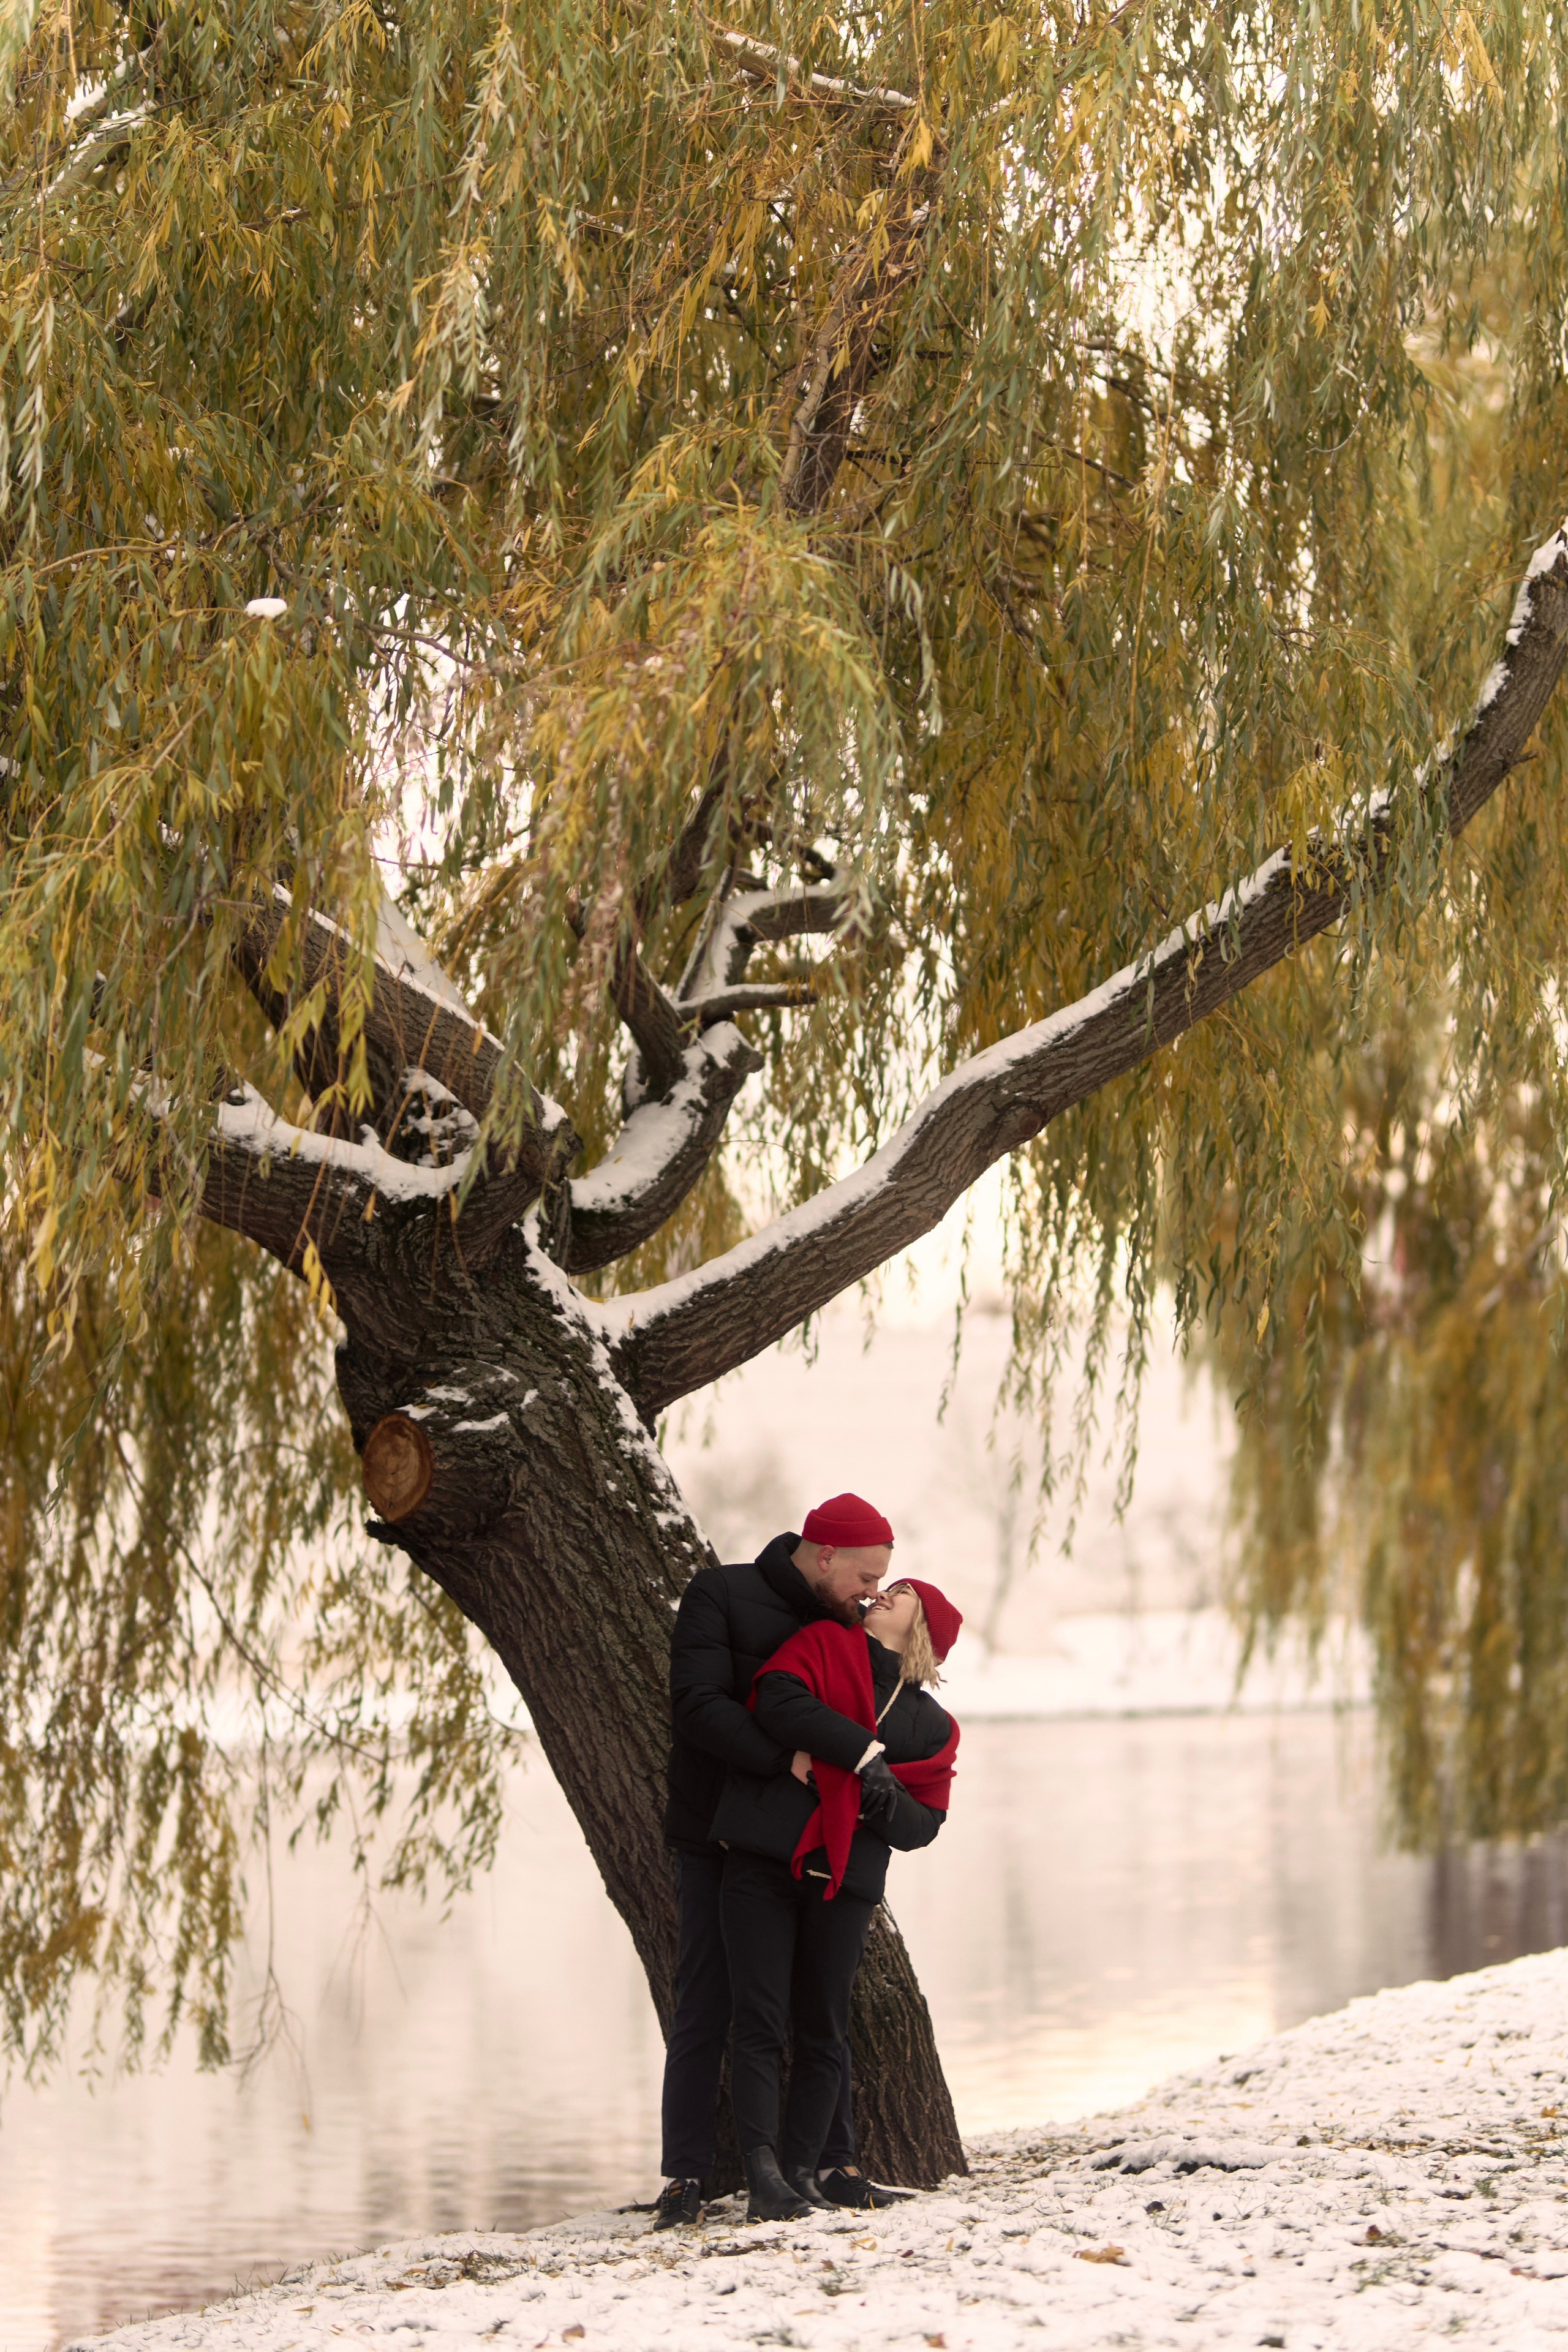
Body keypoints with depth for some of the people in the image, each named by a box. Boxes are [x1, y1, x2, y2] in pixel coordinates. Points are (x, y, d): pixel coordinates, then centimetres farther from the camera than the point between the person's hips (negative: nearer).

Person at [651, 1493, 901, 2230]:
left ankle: (834, 2162, 13)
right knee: (704, 2012, -3)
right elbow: (698, 1706, -21)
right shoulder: (720, 1596, -9)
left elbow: (862, 1727, 13)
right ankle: (685, 2176, 1)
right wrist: (786, 1761, -30)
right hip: (719, 1841, -5)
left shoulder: (845, 1626, 8)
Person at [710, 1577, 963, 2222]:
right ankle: (763, 2175, -18)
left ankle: (802, 2172, 7)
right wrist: (860, 1751, -10)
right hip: (763, 1863, -3)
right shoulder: (824, 1646, 13)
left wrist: (887, 1800, -11)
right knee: (759, 2023, -11)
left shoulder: (932, 1727, 19)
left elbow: (922, 1826, 11)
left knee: (822, 2033, 1)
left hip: (846, 1881, 3)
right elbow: (777, 1699, -7)